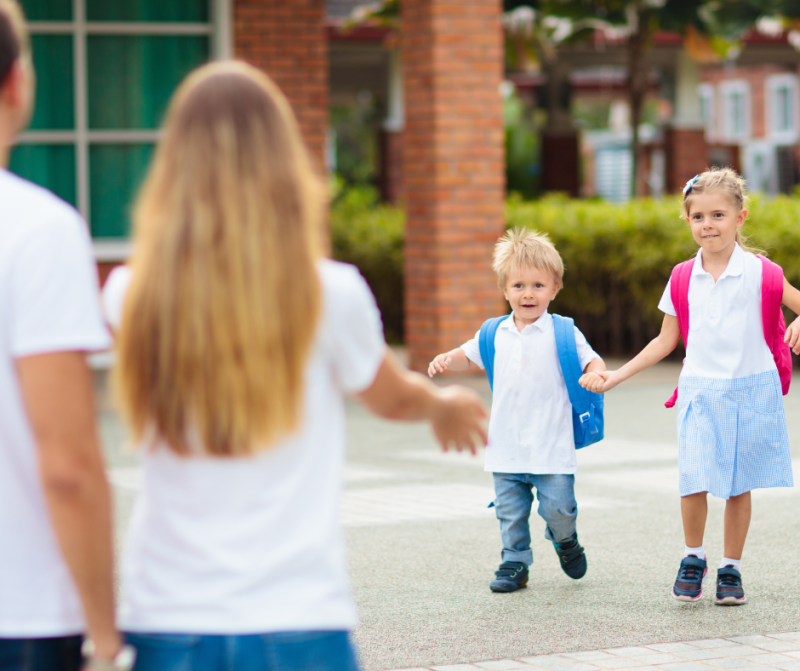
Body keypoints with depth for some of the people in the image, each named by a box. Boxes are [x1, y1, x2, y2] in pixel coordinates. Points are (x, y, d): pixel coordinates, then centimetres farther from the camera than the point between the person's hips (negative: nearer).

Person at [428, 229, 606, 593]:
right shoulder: (495, 335, 9)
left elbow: (592, 360, -2)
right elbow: (468, 354, 22)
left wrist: (597, 374, -25)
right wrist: (444, 360, 2)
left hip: (552, 446, -3)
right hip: (507, 446, 3)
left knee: (557, 506, -4)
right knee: (510, 511, 6)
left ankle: (565, 539, 27)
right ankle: (515, 563, 21)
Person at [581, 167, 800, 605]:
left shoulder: (760, 273, -3)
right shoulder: (683, 279, 5)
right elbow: (666, 341, 12)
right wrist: (616, 376, 8)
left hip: (750, 390, -1)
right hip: (700, 390, 1)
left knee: (738, 485, 4)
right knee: (694, 481, -11)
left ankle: (731, 568, 20)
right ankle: (693, 558, 12)